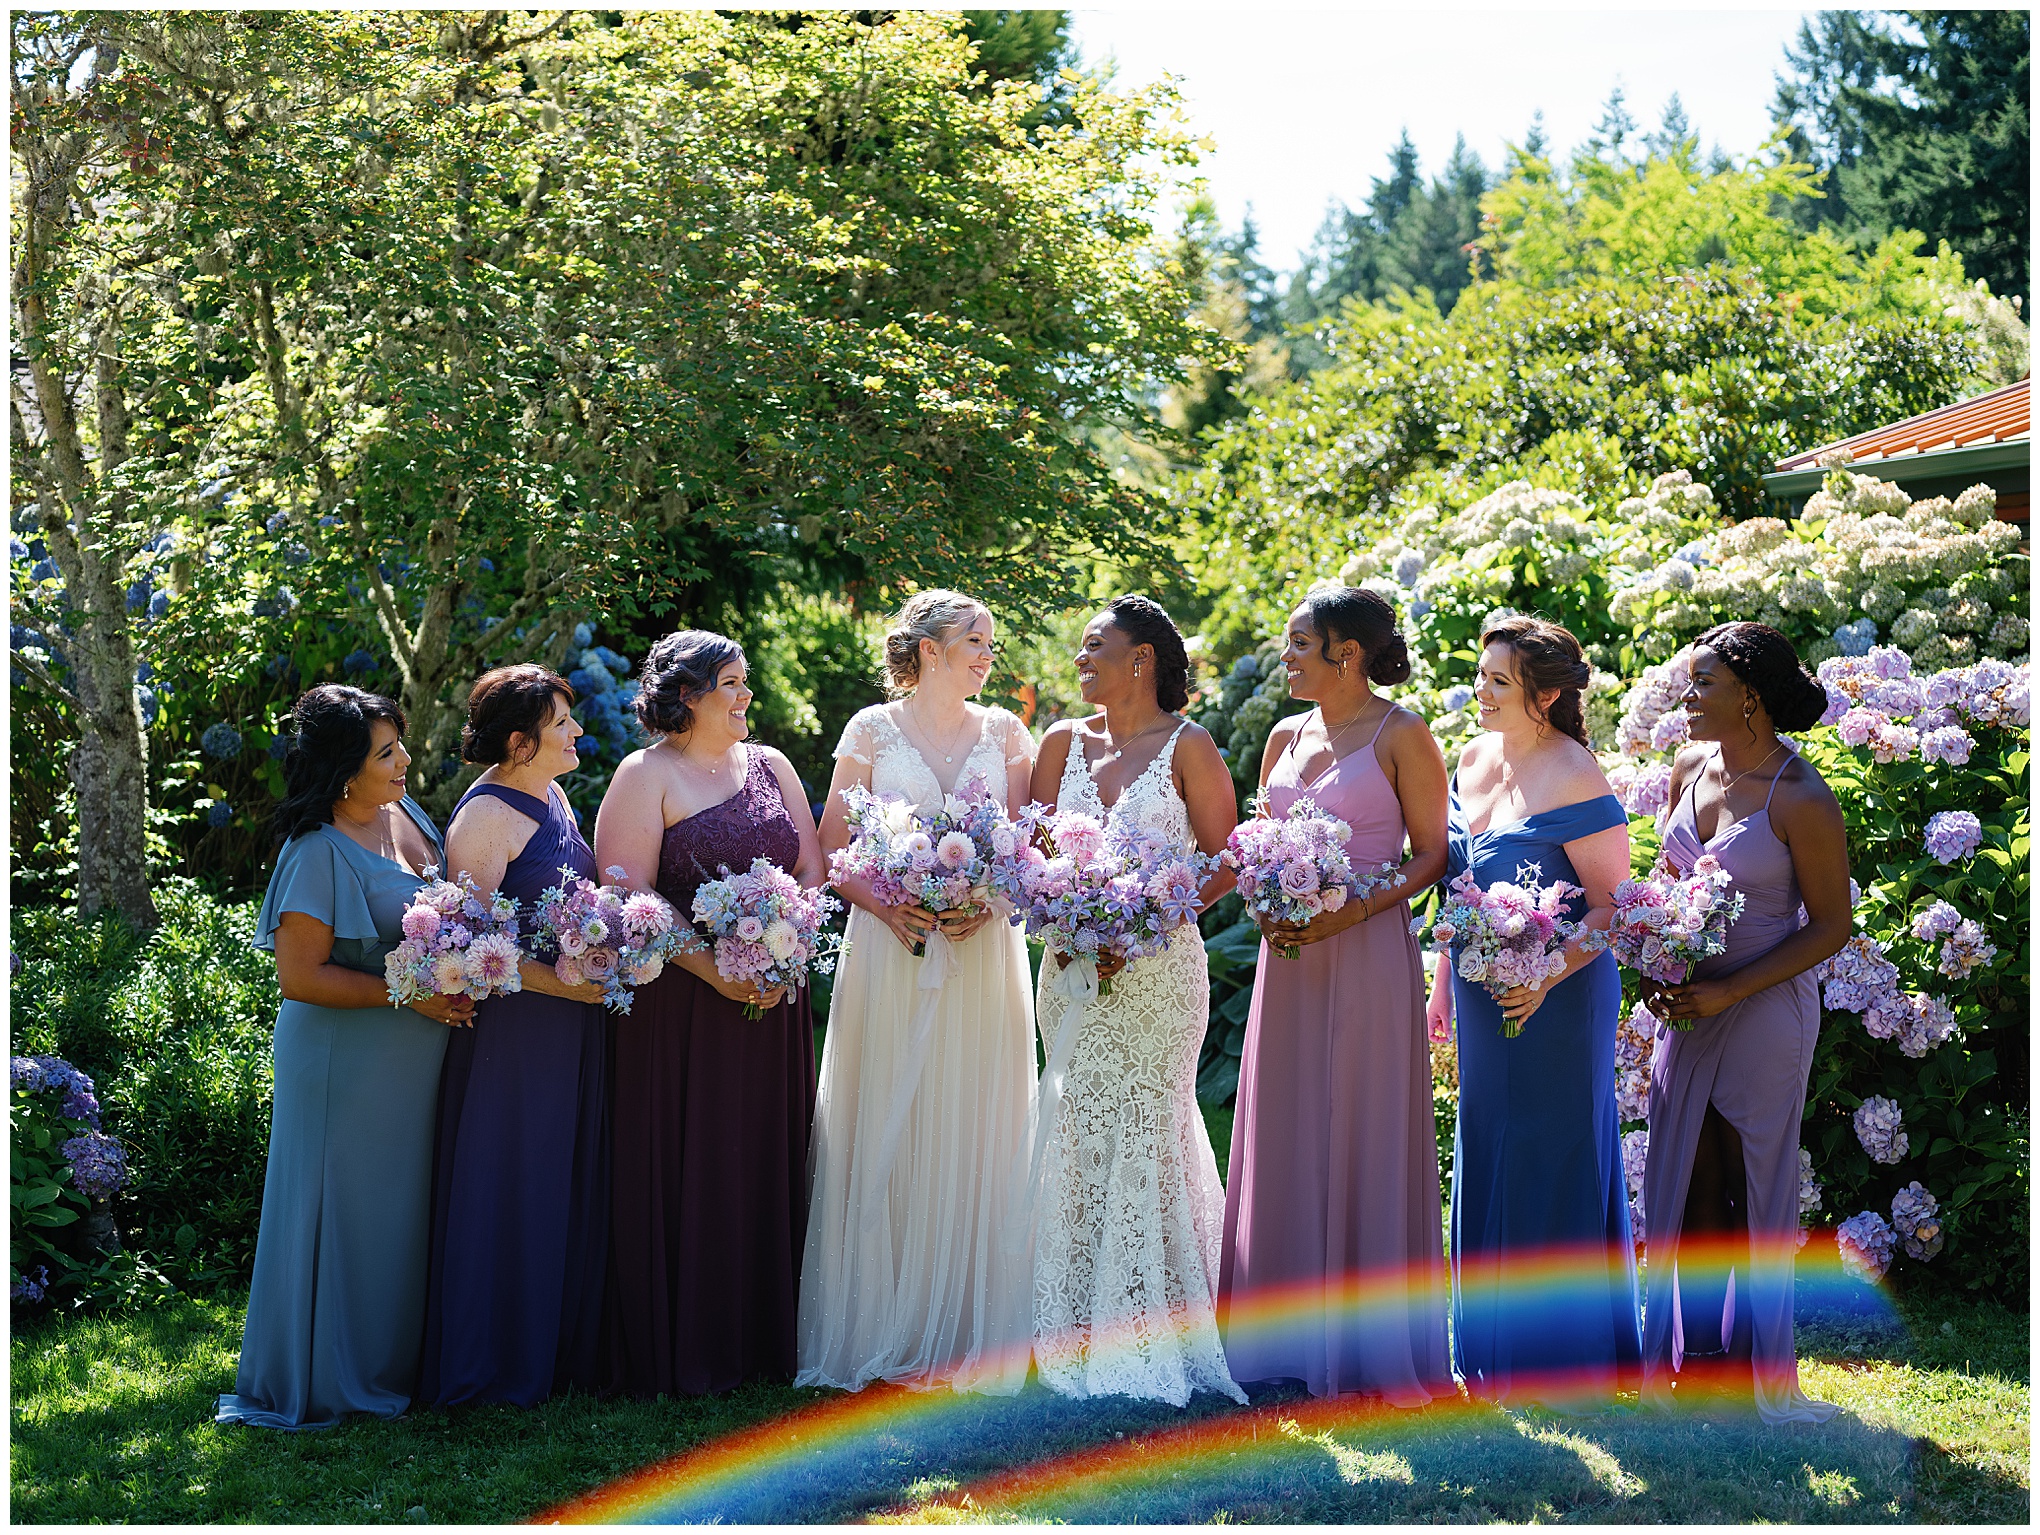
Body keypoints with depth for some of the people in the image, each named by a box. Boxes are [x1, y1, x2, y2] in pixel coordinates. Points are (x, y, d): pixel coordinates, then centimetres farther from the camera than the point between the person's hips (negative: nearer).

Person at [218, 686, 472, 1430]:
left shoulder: (404, 812, 4)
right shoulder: (320, 854, -21)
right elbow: (299, 976, -21)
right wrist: (408, 994, -19)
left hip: (413, 1060, 8)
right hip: (348, 1061, -8)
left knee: (404, 1208, 17)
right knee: (346, 1212, 3)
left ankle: (391, 1357, 30)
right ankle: (322, 1377, 16)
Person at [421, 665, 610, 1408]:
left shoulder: (553, 796, 11)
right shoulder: (485, 816, -16)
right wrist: (564, 983, -23)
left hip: (572, 1021, 9)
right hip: (512, 1027, -9)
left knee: (570, 1185, 13)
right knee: (510, 1188, -1)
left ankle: (562, 1350, 22)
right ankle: (497, 1364, 10)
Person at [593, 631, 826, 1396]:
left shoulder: (770, 766, 14)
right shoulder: (646, 776, -2)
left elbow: (813, 873, 11)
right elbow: (626, 898, -11)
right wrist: (710, 968, -18)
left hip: (773, 1000, 5)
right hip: (681, 1003, -5)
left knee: (766, 1161, 6)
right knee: (683, 1168, -3)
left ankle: (764, 1337, 14)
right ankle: (680, 1352, 4)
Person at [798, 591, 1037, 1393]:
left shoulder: (1004, 734, 11)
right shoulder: (873, 730, 4)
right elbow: (832, 849, 2)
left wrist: (988, 904, -11)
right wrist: (888, 906, -13)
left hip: (984, 954, 2)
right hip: (890, 955, -2)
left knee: (974, 1139, 0)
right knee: (885, 1139, -2)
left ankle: (969, 1333, 7)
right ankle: (882, 1334, 4)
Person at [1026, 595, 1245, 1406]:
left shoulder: (1188, 746, -1)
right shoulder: (1065, 743, 12)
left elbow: (1225, 863, -4)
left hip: (1157, 967, -4)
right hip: (1073, 969, 4)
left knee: (1141, 1132, -5)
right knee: (1079, 1136, 3)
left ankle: (1148, 1334, 3)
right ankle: (1086, 1334, 9)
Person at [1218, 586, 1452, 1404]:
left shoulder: (1401, 736, -4)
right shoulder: (1286, 737, 13)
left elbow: (1432, 852, -5)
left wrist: (1354, 910, -17)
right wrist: (1264, 904, -2)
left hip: (1368, 956, -6)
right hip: (1289, 960, 6)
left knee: (1366, 1142, -2)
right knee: (1287, 1140, 6)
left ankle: (1378, 1345, 6)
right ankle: (1298, 1337, 14)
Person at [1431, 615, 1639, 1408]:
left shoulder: (1574, 779, -18)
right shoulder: (1473, 759, 6)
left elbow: (1613, 903, -18)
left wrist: (1547, 974, -30)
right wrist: (1446, 983, 17)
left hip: (1555, 999, -8)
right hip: (1483, 999, 8)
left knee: (1550, 1161, 1)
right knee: (1487, 1158, 14)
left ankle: (1564, 1353, 13)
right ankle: (1497, 1347, 27)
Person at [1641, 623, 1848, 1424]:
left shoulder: (1802, 801, -17)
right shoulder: (1690, 769, 3)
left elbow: (1830, 927, -12)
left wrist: (1729, 992, -17)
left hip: (1765, 1006, -6)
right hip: (1688, 1002, 6)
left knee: (1758, 1185, 2)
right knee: (1683, 1179, 10)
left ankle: (1767, 1376, 13)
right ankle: (1691, 1350, 22)